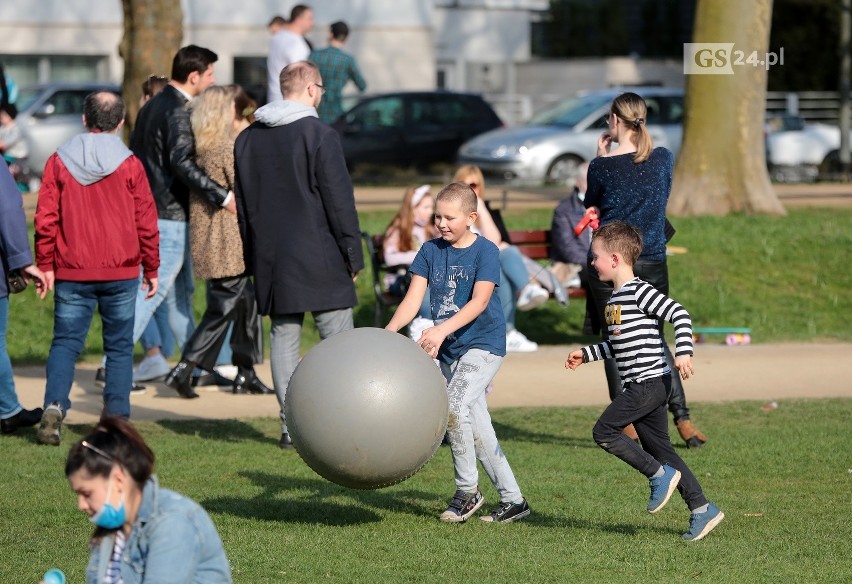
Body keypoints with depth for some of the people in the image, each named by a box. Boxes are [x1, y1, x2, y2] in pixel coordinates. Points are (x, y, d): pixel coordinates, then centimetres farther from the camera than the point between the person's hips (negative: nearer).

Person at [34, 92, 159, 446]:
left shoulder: (59, 161, 0)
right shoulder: (128, 164, -3)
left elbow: (45, 217, -1)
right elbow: (146, 221, 0)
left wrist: (45, 265, 8)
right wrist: (151, 269, 10)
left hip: (72, 272, 1)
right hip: (121, 271, 0)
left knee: (66, 341, 3)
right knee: (119, 346, 9)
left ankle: (54, 405, -18)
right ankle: (117, 418, 6)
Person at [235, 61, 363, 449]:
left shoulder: (248, 138, 11)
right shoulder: (319, 134, -10)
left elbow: (242, 202, 16)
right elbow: (339, 199, -11)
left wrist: (254, 258, 21)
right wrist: (352, 254, -4)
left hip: (271, 257, 6)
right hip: (318, 255, -6)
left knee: (283, 336, 8)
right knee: (337, 337, 0)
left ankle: (290, 426, 6)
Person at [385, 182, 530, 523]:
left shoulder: (485, 251, -11)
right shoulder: (430, 251, 3)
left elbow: (480, 301, -23)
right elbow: (413, 299, -4)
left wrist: (443, 330, -36)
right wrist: (389, 330, -22)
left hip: (483, 344, -6)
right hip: (449, 351, 6)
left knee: (453, 406, -24)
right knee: (477, 429, 8)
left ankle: (467, 491, -10)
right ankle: (513, 500, 18)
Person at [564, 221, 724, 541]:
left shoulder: (640, 291, -12)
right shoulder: (615, 298, 17)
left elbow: (679, 313, -19)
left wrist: (683, 351, -29)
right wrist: (586, 354, 27)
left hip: (649, 381, -10)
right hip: (639, 386, 10)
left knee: (604, 431, -11)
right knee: (659, 448, 8)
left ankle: (660, 474, -4)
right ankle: (701, 509, 9)